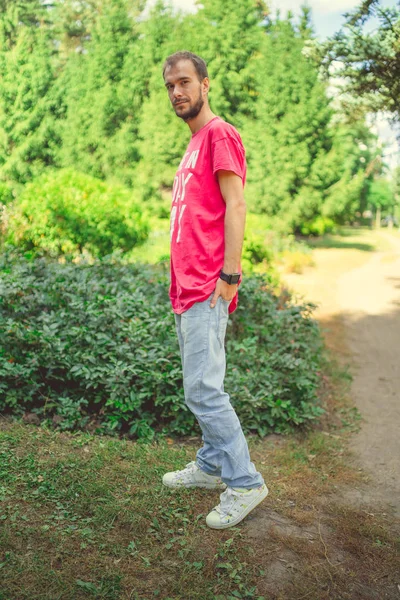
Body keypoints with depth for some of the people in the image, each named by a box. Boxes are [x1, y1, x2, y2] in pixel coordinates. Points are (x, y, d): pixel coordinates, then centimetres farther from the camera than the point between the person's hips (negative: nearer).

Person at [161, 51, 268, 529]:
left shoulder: (220, 135, -7)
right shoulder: (194, 146, 21)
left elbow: (235, 206, -15)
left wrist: (229, 274, -20)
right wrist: (181, 283, 16)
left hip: (207, 292, -10)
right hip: (186, 290, 10)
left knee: (203, 391, -9)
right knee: (199, 387, 14)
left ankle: (244, 484, 3)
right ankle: (212, 467, 26)